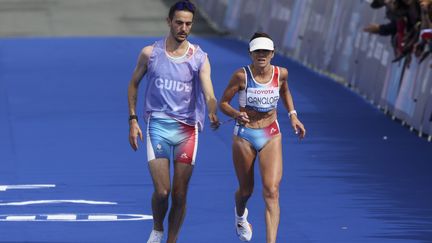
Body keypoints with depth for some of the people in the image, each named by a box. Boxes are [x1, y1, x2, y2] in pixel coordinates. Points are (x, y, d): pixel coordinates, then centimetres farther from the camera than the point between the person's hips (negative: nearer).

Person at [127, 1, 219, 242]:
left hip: (187, 129, 1)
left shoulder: (199, 58, -1)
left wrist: (213, 114, -34)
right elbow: (134, 84, 14)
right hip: (158, 125, -1)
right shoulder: (150, 53, 1)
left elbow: (209, 94, -13)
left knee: (180, 194, 2)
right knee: (162, 191, -10)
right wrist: (133, 119, 6)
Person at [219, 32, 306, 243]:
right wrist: (237, 114, -26)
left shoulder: (281, 73, -3)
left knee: (272, 191, -15)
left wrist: (292, 115, 10)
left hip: (271, 136, 1)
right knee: (246, 191, 15)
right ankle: (240, 216, 53)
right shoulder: (241, 76, -13)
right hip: (244, 136, -1)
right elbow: (223, 103, -6)